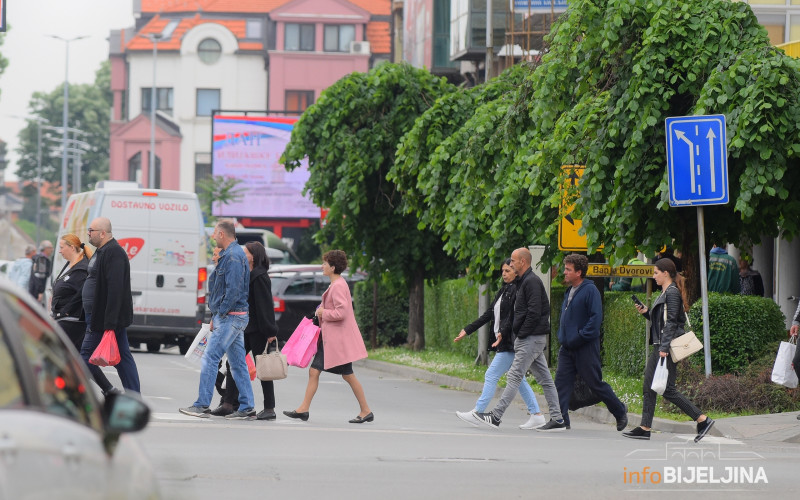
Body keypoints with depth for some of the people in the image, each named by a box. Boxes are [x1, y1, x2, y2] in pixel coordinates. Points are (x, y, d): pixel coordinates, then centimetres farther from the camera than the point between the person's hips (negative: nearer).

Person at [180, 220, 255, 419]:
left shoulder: (233, 257, -15)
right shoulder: (229, 255, 18)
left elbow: (233, 290, -23)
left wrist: (220, 314, -18)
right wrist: (216, 316, 19)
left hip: (230, 317, -10)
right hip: (233, 317, 10)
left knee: (210, 358, -10)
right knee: (237, 363, 10)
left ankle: (202, 405, -9)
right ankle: (246, 407, 10)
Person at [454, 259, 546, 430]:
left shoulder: (517, 290, -11)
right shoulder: (504, 290, 18)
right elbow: (489, 315, 20)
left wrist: (502, 333, -33)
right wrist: (467, 330, 19)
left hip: (511, 343, -10)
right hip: (505, 342, 10)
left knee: (491, 375, -8)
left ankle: (477, 413, -6)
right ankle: (537, 415, 12)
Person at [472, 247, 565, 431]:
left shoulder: (532, 282, -14)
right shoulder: (525, 281, 19)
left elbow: (534, 313, -21)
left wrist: (521, 334, -16)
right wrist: (519, 335, 14)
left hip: (531, 338, -11)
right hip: (535, 338, 11)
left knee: (514, 377, -10)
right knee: (545, 379, 9)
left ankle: (495, 416, -11)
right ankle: (557, 419, 9)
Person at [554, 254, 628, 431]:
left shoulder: (590, 290, -13)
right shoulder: (569, 291, 14)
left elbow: (596, 317, -19)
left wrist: (580, 337, -21)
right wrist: (562, 336, 13)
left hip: (585, 348, -8)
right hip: (567, 348, 8)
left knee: (595, 384, 2)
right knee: (562, 383, -3)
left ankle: (620, 411, 22)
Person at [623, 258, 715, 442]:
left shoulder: (672, 293, -13)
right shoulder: (665, 293, 17)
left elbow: (671, 322, -19)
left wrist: (664, 348, -23)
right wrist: (646, 312, 8)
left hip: (668, 347, -10)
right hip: (660, 346, 10)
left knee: (668, 389, -10)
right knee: (649, 386, 8)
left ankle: (703, 420, -7)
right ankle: (645, 428, 9)